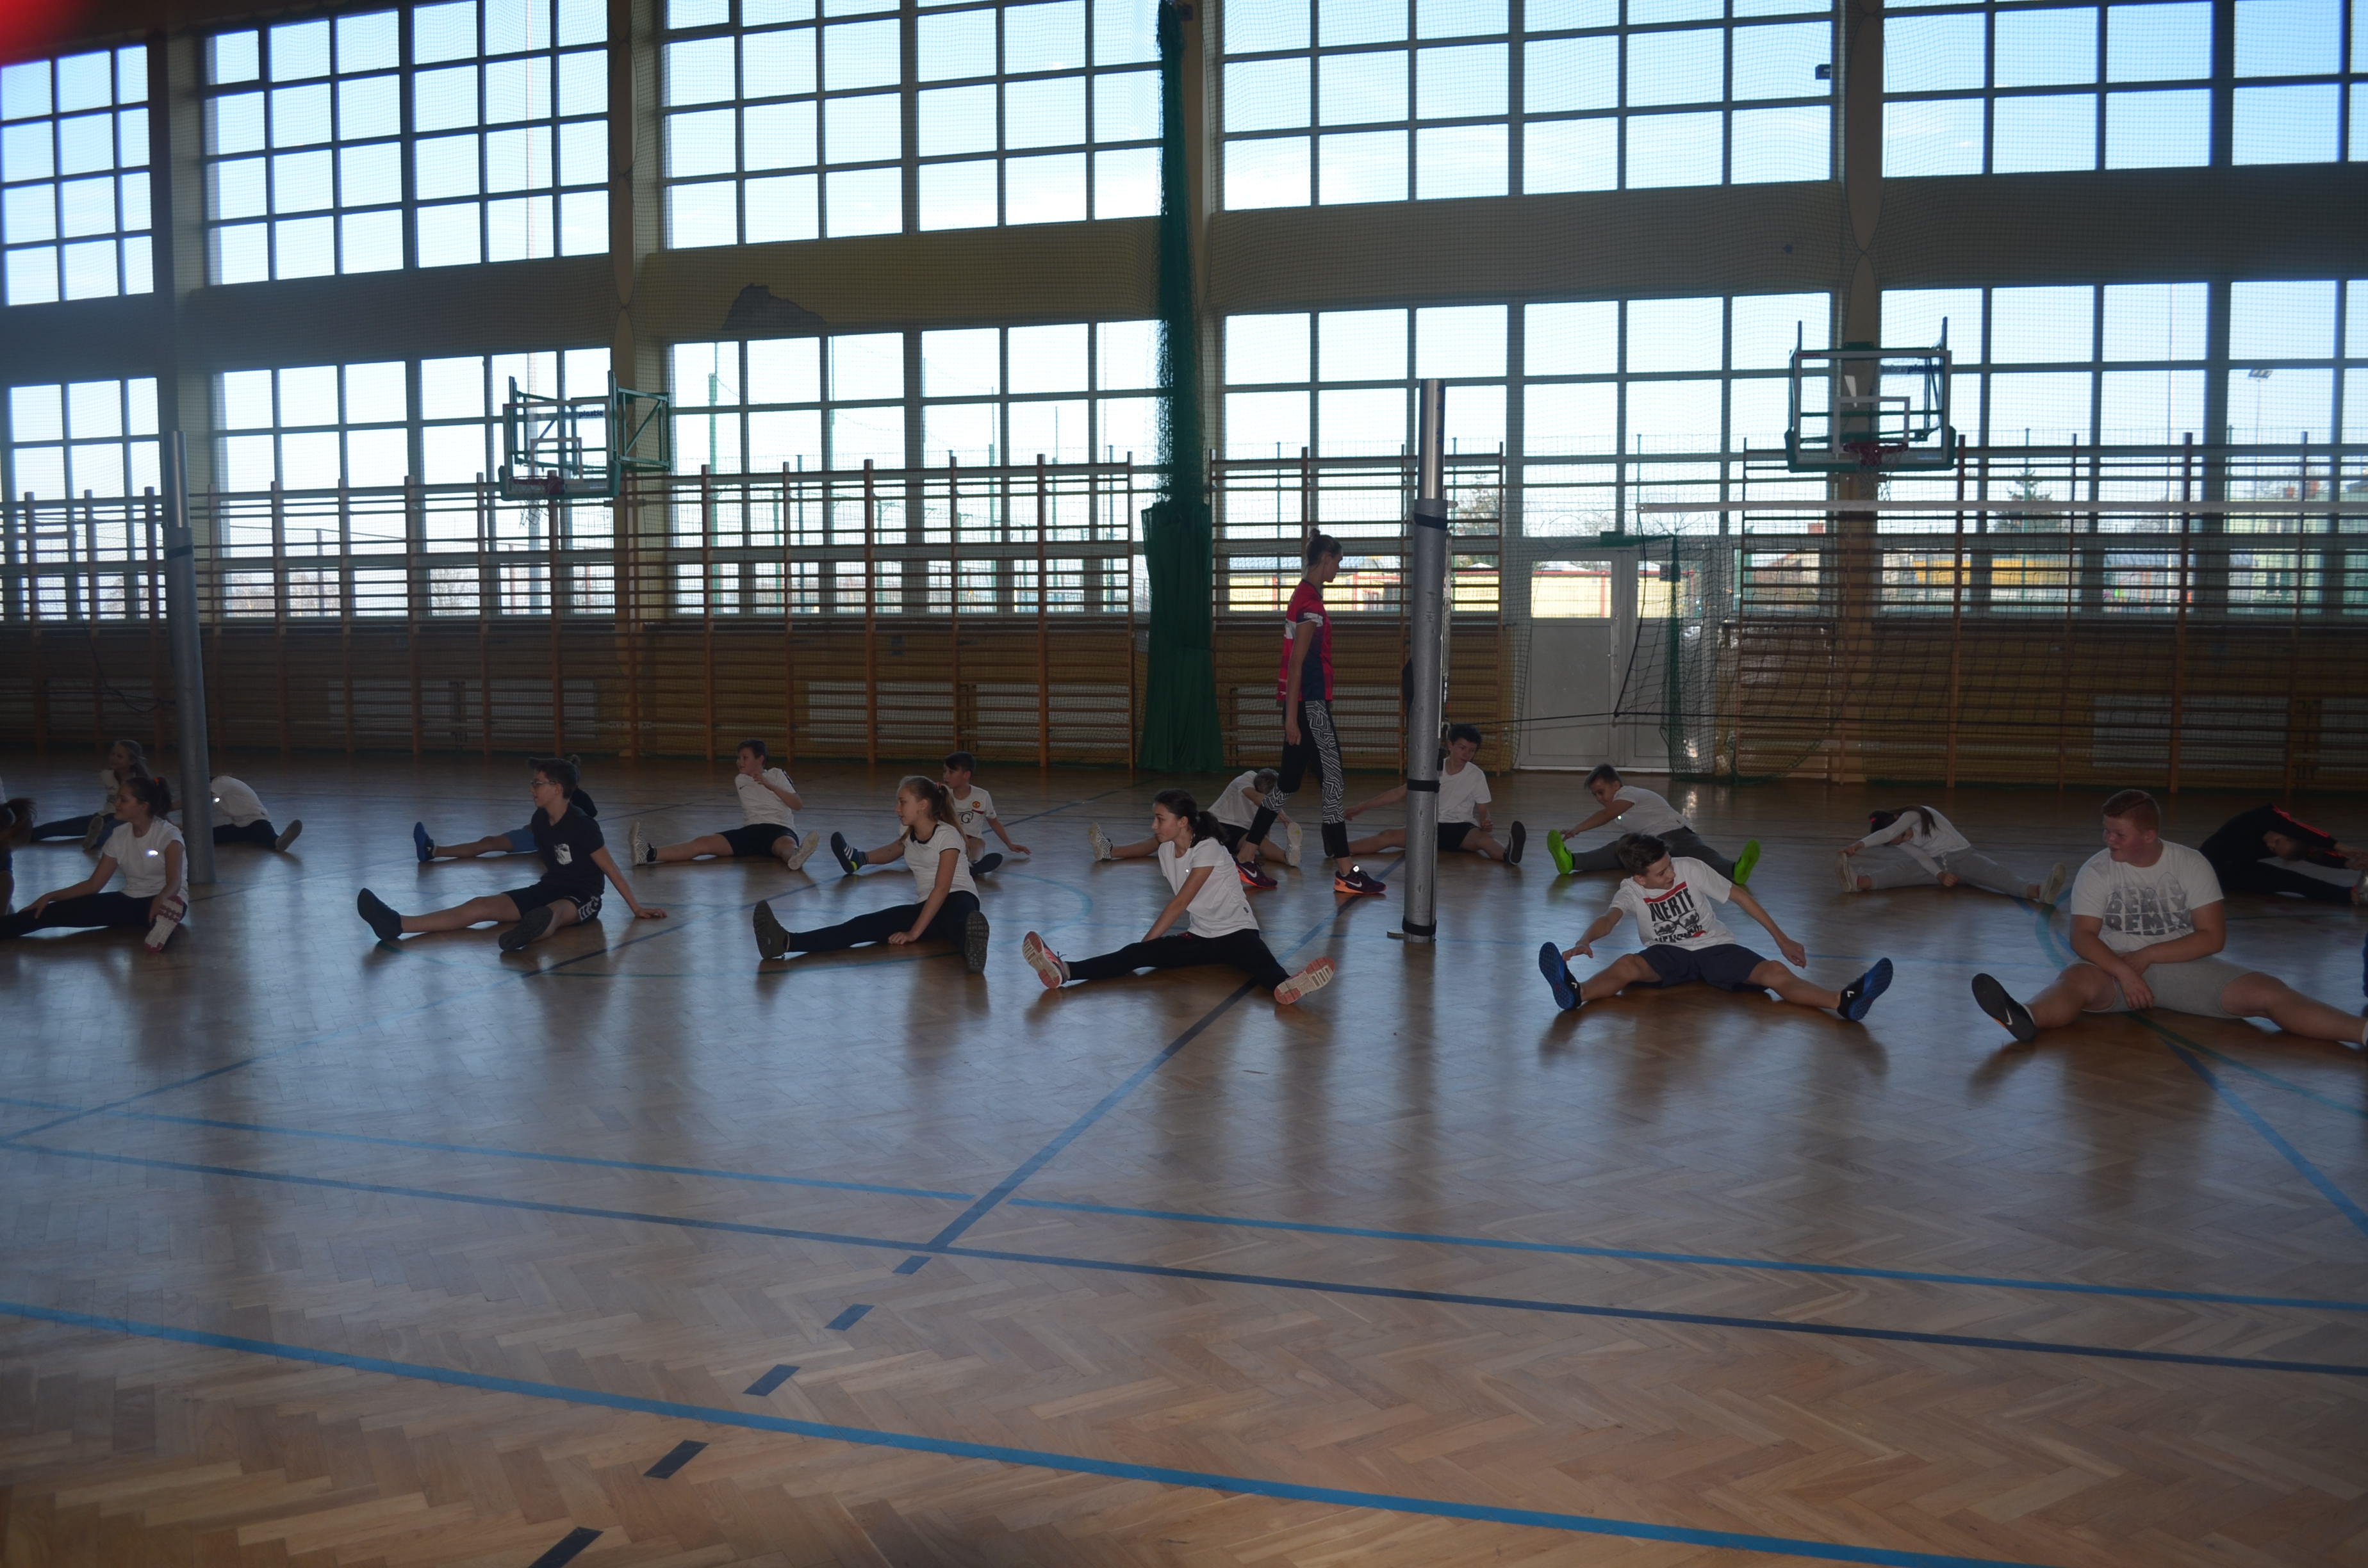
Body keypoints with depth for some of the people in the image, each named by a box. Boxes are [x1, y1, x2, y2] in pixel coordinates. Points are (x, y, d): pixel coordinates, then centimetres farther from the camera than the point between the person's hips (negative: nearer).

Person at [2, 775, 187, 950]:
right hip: (131, 901, 5)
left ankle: (162, 922, -72)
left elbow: (174, 882, -26)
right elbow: (93, 884, 10)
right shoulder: (119, 835, 6)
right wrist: (50, 896, -1)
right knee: (60, 910, -11)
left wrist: (160, 899, -49)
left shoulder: (168, 834, -12)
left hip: (165, 900, -5)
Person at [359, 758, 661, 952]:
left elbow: (611, 868, -16)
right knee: (482, 905, -11)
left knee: (554, 911, -44)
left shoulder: (583, 826, -18)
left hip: (582, 898, -7)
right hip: (549, 889, 7)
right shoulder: (538, 820, 4)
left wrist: (636, 908, -13)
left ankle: (529, 932, -83)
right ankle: (397, 925, -27)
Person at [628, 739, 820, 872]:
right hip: (751, 830, 4)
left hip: (779, 828, -4)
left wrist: (770, 785, -4)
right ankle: (649, 854, -39)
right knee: (704, 842, -19)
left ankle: (795, 857, -83)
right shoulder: (741, 780, 23)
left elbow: (798, 805, 3)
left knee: (787, 844, -44)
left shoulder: (776, 775, 13)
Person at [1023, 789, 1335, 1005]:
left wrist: (1146, 942, -19)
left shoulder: (1208, 849, -16)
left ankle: (1286, 986, -73)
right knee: (1139, 954, -18)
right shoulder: (1167, 851, 4)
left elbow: (1180, 903, -19)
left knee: (1257, 960, -39)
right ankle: (1064, 971, -38)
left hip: (1237, 932, -5)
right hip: (1200, 937, 5)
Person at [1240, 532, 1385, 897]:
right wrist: (1291, 717, -19)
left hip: (1305, 702, 10)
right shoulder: (1310, 601, -14)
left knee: (1288, 783, 13)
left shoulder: (1305, 595, 16)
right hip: (1310, 703, -10)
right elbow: (1297, 662, -18)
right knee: (1333, 781, -5)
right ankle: (1345, 873, 0)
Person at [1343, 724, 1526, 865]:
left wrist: (1485, 824, -24)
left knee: (1483, 838, -37)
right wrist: (1362, 808, 3)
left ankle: (1508, 853, -70)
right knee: (1389, 836, -21)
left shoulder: (1476, 775, -1)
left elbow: (1483, 811, 2)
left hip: (1462, 829, -2)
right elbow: (1399, 794, 7)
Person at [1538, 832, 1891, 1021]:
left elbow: (1739, 895, -2)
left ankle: (1846, 1000, -48)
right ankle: (1575, 994, -63)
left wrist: (1782, 939, -2)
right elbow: (1608, 919, -28)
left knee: (1775, 973, -26)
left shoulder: (1691, 868, -9)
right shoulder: (1631, 890, -9)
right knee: (1627, 965, -34)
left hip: (1715, 947, 1)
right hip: (1668, 954, -1)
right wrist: (1584, 942, -53)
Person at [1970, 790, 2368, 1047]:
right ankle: (2024, 1019, -68)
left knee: (2266, 992, -19)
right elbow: (2083, 936, -11)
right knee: (2077, 979, -37)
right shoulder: (2097, 871, -3)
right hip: (2114, 965, -3)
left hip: (2181, 966, 3)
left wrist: (2146, 956, -14)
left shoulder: (2192, 865, -1)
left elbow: (2213, 936, -5)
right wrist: (2124, 972, -28)